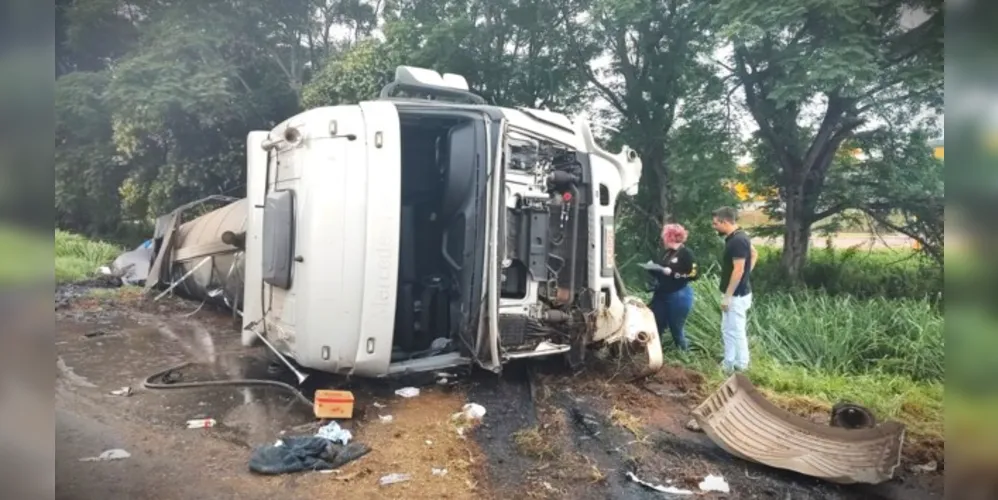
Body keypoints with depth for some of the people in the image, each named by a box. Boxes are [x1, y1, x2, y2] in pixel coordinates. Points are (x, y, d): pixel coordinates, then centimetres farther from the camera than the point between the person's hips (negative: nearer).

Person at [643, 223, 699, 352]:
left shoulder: (686, 253, -12)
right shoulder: (668, 253, 11)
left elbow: (693, 275, -21)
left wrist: (671, 272, -23)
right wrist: (654, 267, 2)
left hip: (679, 297, -8)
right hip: (662, 295, 8)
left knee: (676, 329, 2)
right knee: (655, 326, 9)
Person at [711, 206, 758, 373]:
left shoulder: (737, 240, -23)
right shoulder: (737, 237, 8)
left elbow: (738, 270, -26)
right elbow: (754, 254, 25)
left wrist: (727, 296, -22)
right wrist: (747, 274, 20)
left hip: (736, 295, -10)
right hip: (735, 293, 10)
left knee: (736, 332, 1)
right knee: (728, 331, 18)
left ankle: (741, 368, 12)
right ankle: (729, 365, 27)